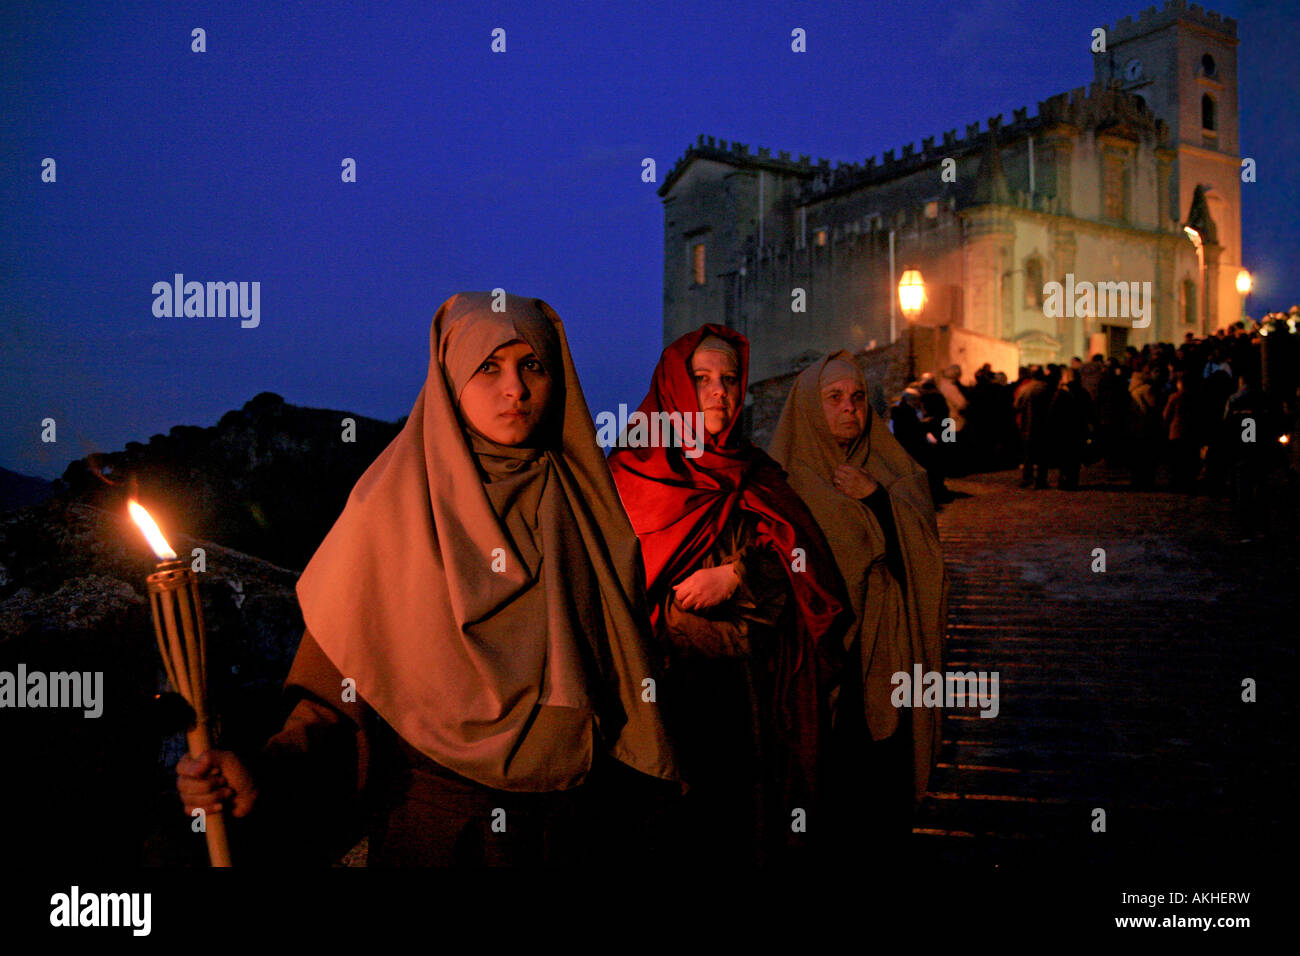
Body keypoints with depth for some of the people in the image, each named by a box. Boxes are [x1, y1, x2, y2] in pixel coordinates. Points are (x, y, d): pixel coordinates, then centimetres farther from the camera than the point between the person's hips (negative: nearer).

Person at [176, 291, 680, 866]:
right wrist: (269, 774, -27)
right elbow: (343, 684, -11)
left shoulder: (582, 507, 0)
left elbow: (621, 672, 4)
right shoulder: (393, 505, -9)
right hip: (435, 824, -2)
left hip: (569, 816, 3)